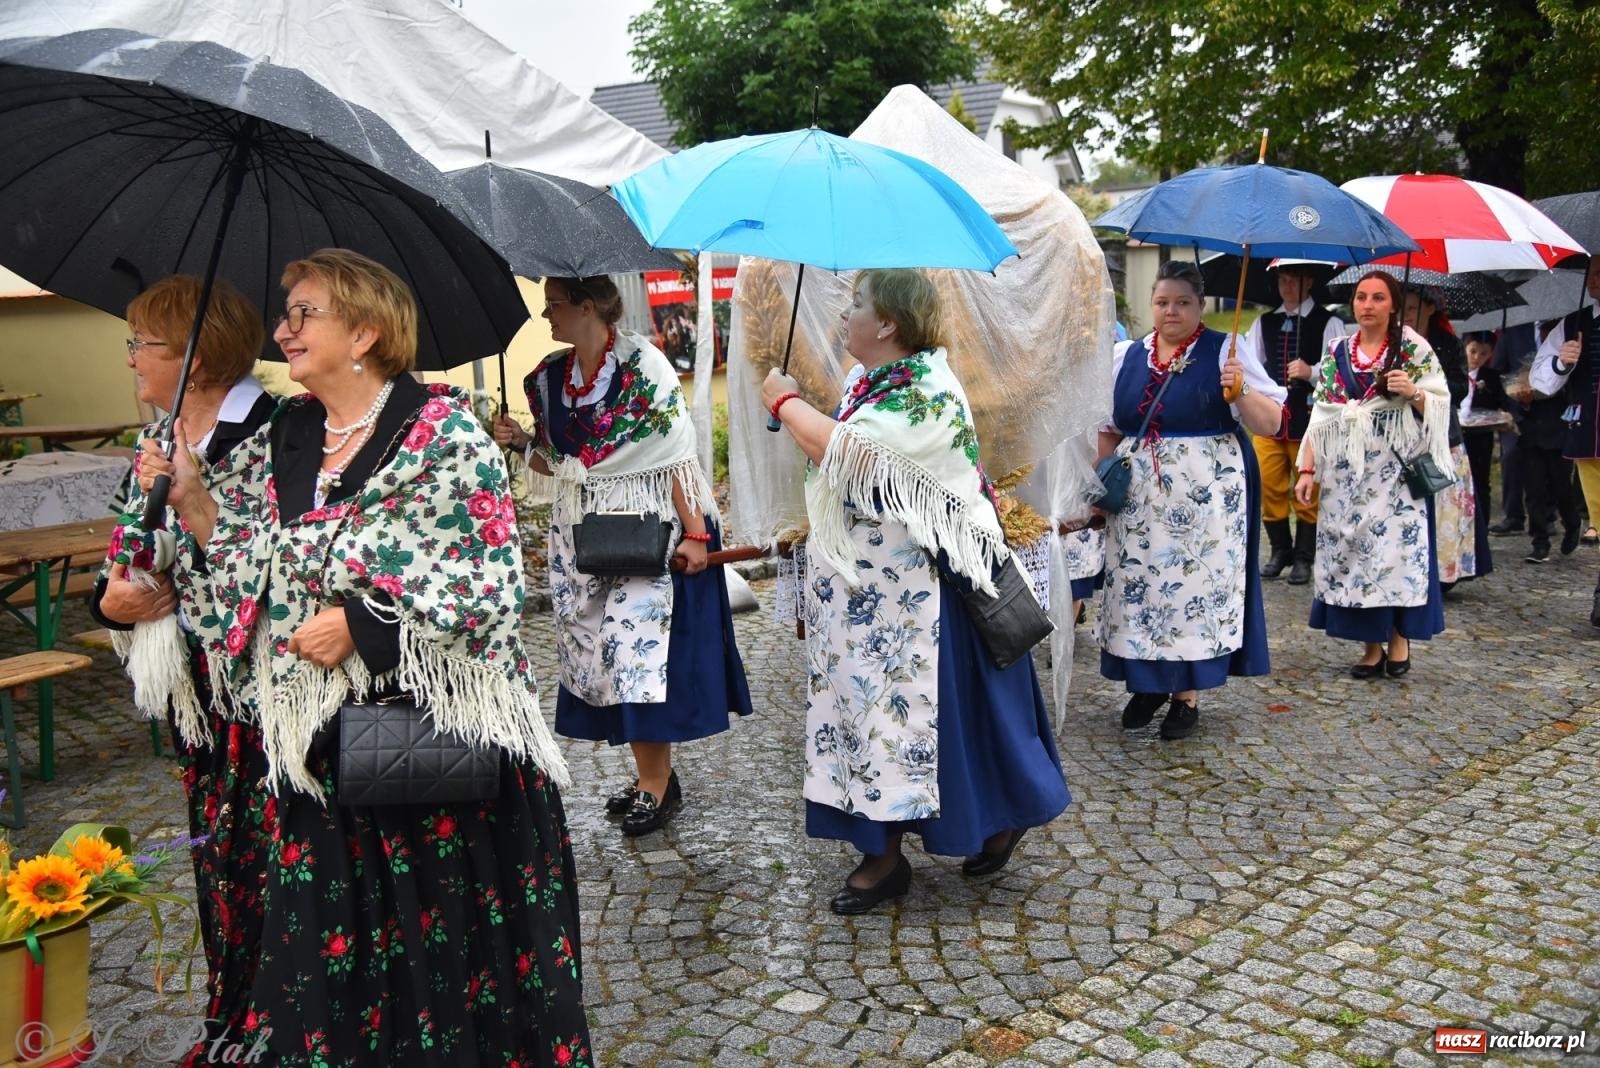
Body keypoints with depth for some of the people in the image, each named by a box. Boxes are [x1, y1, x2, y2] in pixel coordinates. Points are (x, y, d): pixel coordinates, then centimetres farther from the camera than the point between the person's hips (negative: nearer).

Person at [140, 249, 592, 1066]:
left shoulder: (442, 428, -10)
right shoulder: (281, 440, 9)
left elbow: (492, 577, -15)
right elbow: (255, 567, 15)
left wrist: (361, 624, -16)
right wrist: (192, 500, 3)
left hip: (443, 726, -5)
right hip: (321, 739, 6)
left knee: (452, 927, 5)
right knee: (333, 931, 13)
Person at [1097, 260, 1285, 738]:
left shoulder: (1226, 351, -1)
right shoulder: (1127, 357, 10)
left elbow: (1272, 424, -5)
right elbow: (1108, 432, 16)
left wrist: (1241, 391, -22)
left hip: (1205, 499, -3)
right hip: (1138, 502, 4)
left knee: (1196, 585, 0)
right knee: (1140, 586, 5)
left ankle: (1187, 695, 11)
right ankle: (1147, 684, 21)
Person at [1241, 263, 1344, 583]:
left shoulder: (1328, 323, -1)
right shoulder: (1264, 323, 13)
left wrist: (1311, 372, -24)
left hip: (1309, 419, -4)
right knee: (1269, 488, 5)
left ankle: (1303, 558, 14)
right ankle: (1279, 551, 20)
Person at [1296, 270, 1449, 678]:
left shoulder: (1413, 348, 2)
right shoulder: (1337, 353, 11)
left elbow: (1440, 404, 1)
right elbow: (1321, 415, 10)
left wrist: (1413, 392, -19)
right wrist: (1308, 469, 4)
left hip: (1398, 469, -3)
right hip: (1347, 472, 3)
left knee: (1397, 544, -8)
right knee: (1353, 548, 1)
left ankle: (1400, 638, 7)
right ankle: (1372, 645, 9)